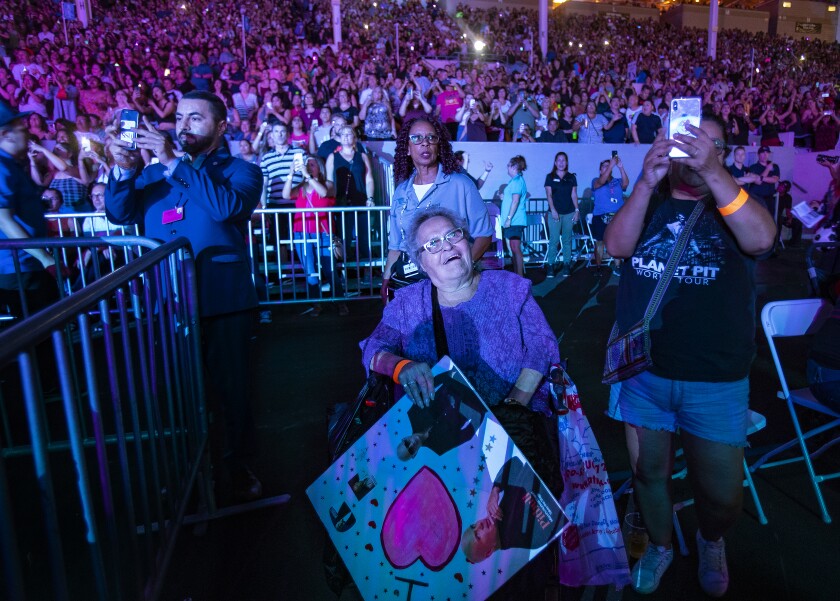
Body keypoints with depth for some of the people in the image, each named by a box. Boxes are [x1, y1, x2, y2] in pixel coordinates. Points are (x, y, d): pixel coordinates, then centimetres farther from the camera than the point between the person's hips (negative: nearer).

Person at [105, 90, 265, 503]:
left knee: (229, 385, 5)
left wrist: (174, 162, -19)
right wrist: (124, 171, -13)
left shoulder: (240, 171, 4)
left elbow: (226, 206, -18)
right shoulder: (156, 170, 16)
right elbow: (119, 213, 5)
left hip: (220, 296, -3)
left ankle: (238, 464, 24)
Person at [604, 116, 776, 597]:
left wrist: (712, 172, -27)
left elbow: (761, 239, -19)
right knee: (649, 473, 15)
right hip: (641, 372, 2)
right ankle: (661, 545, 43)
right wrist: (647, 181, -23)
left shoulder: (738, 201, 4)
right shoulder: (647, 203, 8)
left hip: (716, 380, -1)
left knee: (722, 496, 7)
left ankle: (711, 541, 41)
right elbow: (616, 246, -12)